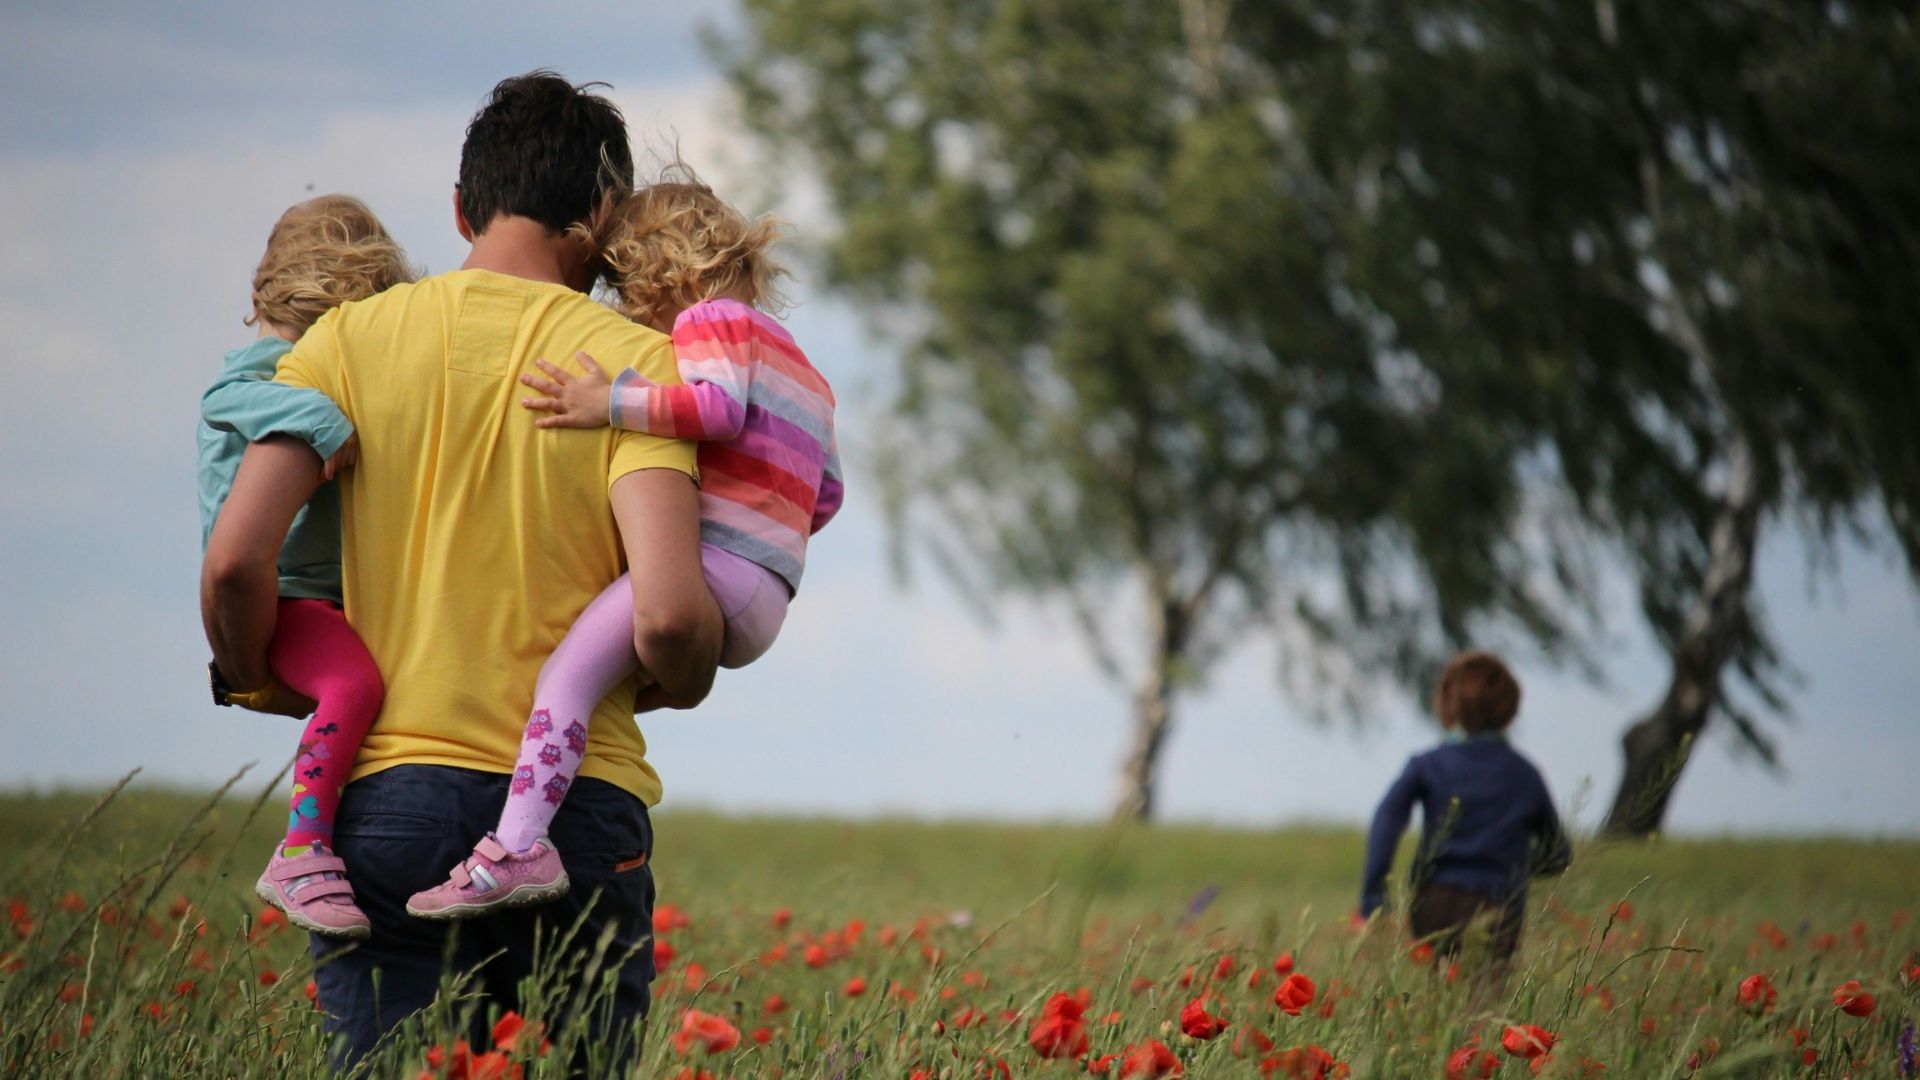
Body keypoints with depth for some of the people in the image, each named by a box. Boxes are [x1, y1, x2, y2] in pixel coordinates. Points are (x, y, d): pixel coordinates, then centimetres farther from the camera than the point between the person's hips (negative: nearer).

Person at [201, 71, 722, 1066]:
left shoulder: (352, 338, 4)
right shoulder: (634, 360, -1)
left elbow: (235, 561, -6)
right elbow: (667, 613, -13)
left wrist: (258, 683, 14)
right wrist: (680, 685, 9)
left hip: (387, 793, 1)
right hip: (578, 806, -1)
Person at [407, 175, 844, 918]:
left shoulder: (712, 319, 3)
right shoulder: (800, 368, 31)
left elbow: (719, 406, -18)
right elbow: (826, 493, 30)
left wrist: (611, 405, -21)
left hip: (715, 564, -11)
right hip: (761, 604, 11)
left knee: (569, 668, -23)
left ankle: (518, 846, -39)